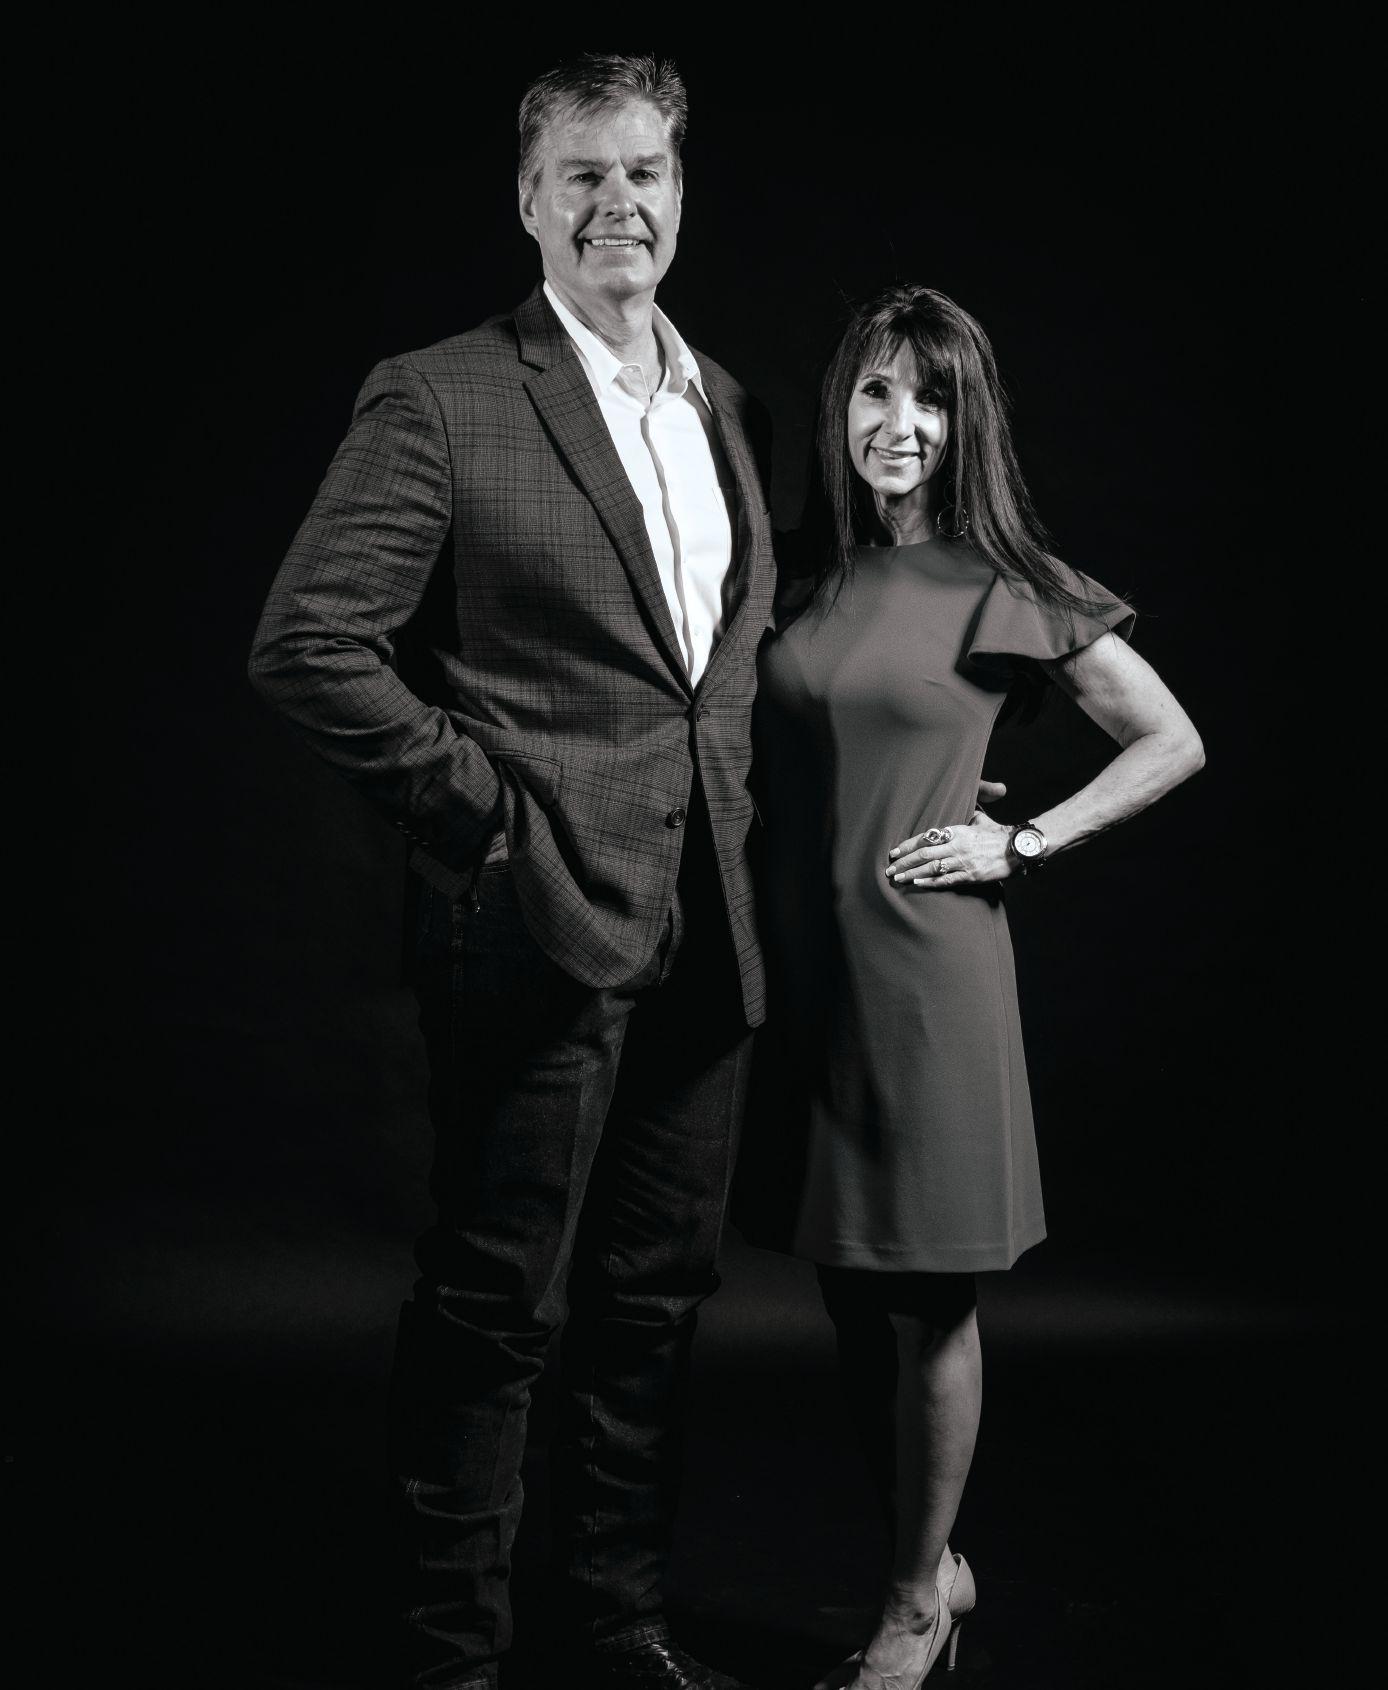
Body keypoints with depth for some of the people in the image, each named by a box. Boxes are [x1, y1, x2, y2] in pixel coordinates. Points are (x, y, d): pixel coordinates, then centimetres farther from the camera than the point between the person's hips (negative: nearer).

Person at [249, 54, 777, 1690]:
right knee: (492, 1307, 5)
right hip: (540, 921, -6)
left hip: (701, 927, 7)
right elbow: (305, 644, -13)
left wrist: (725, 806, 9)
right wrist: (486, 801, -12)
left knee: (654, 1300, 16)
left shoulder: (726, 405, 13)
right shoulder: (441, 400, -8)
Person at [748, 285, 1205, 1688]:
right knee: (850, 1301, 12)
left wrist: (1019, 844, -6)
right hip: (807, 967, 5)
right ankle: (936, 1562, 31)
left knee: (927, 1305, 5)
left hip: (924, 973, -5)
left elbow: (1172, 743, 1)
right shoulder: (806, 580, 7)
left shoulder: (1004, 589, -5)